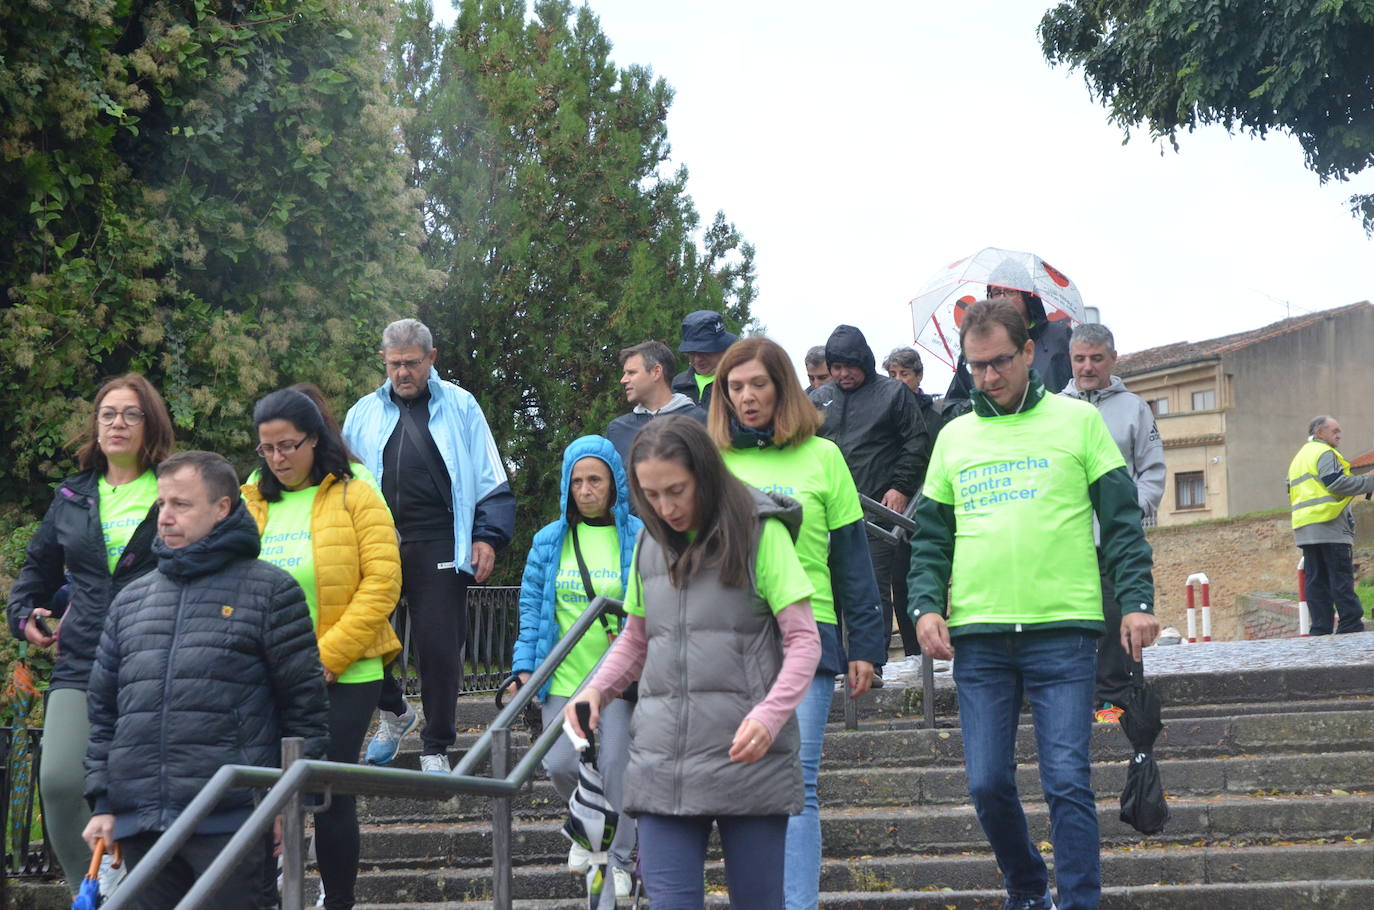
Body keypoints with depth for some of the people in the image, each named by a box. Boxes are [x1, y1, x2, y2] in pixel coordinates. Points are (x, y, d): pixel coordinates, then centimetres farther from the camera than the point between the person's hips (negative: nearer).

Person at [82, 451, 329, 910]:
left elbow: (304, 703, 0)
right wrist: (103, 802, 12)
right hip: (139, 823, 5)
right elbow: (104, 709, 20)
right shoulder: (130, 601, 17)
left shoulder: (269, 590, 2)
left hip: (231, 821, -5)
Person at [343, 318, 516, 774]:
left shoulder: (460, 407, 6)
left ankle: (436, 748, 13)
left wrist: (488, 536, -1)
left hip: (438, 547, -2)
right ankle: (394, 711, 25)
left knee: (440, 649, 0)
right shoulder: (364, 413, 14)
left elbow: (491, 480, 7)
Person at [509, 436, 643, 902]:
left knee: (615, 766, -4)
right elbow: (532, 604, 8)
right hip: (563, 678, 3)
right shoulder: (550, 540, 6)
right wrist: (525, 665, 0)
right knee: (561, 765, -5)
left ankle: (619, 858, 13)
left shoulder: (638, 537, -2)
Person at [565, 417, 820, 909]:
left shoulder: (760, 532, -2)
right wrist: (596, 689, 4)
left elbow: (803, 641, -3)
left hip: (746, 756, -3)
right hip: (663, 763, 4)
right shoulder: (651, 543, 13)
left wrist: (769, 716, -19)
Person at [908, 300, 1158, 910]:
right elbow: (930, 537, 15)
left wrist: (1136, 601, -5)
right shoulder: (954, 437, 14)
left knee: (1067, 782, -7)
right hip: (977, 636, 3)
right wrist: (926, 606, 0)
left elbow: (1121, 521, 4)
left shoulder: (1077, 421, 6)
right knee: (988, 784, 3)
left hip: (1062, 632, -3)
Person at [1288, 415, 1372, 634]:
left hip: (1304, 530, 9)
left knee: (1316, 581, 5)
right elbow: (1336, 483, -17)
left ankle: (1320, 629, 1)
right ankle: (1351, 627, -11)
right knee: (1341, 579, -9)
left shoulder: (1298, 458, 25)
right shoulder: (1325, 453, -5)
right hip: (1329, 526, -8)